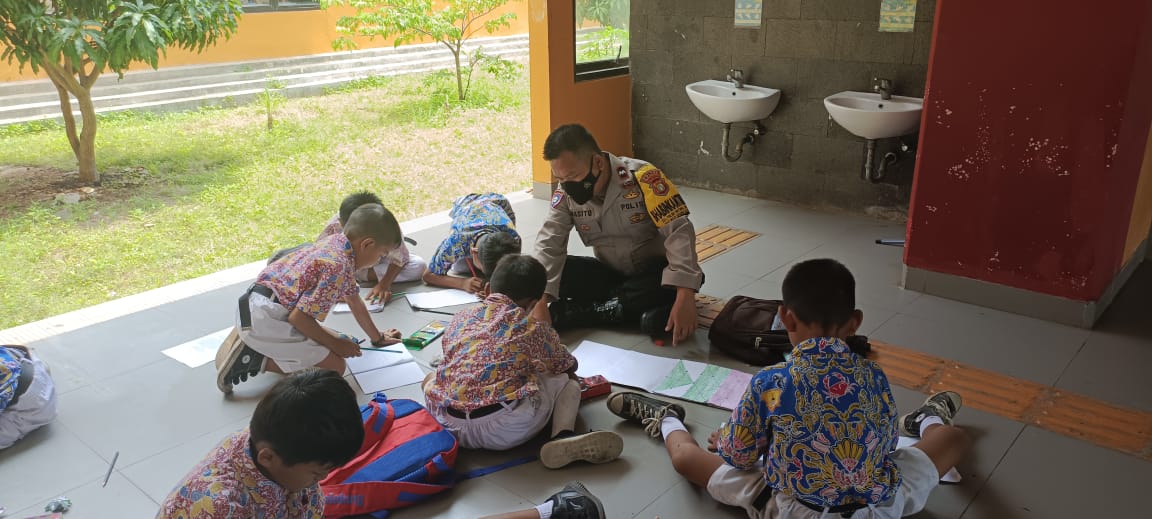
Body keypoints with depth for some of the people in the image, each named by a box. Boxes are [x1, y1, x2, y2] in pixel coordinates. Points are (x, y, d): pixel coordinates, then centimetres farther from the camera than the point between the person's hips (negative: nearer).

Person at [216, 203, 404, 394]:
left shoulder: (336, 242, 9)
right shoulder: (338, 266, -20)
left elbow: (353, 299, 23)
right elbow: (299, 317, -21)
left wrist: (378, 338, 32)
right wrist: (335, 345, -7)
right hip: (265, 318, -10)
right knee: (334, 366, -7)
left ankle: (249, 341, 14)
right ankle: (255, 360, -7)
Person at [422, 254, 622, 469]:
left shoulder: (460, 318, 17)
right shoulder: (534, 328, 10)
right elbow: (569, 367, 27)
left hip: (448, 424, 3)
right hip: (505, 431, -3)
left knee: (432, 377, 34)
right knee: (567, 382, 18)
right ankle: (562, 437, -8)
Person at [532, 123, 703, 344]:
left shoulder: (641, 177, -26)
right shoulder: (566, 193, -12)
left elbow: (679, 233, -29)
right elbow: (549, 245, -15)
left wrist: (685, 298, -39)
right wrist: (540, 304, -30)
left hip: (653, 271, -2)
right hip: (609, 273, 3)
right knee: (555, 270, -20)